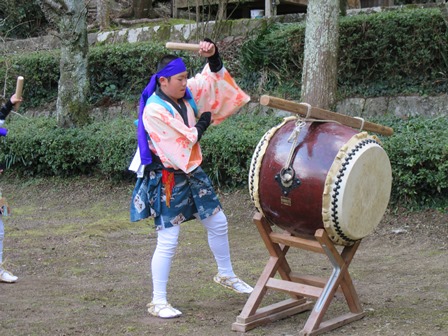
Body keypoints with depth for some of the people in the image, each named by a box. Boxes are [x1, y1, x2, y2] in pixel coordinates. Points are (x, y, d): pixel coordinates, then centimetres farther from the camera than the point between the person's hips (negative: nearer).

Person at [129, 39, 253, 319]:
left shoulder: (186, 93, 0)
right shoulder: (154, 111, -22)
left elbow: (214, 76, 6)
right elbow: (185, 141, -23)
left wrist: (213, 54, -14)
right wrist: (204, 121, -7)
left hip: (191, 171, 8)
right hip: (166, 180, -8)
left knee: (218, 223, 17)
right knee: (168, 241, -5)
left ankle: (226, 275, 40)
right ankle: (158, 302, 5)